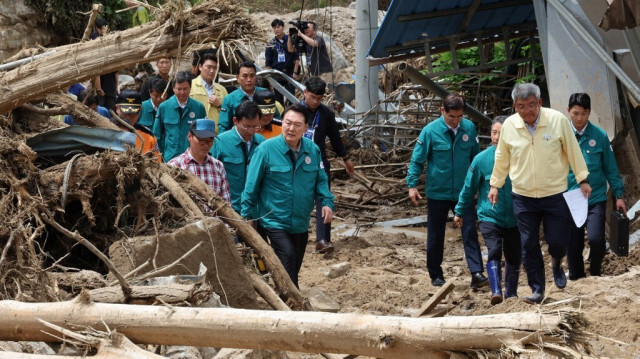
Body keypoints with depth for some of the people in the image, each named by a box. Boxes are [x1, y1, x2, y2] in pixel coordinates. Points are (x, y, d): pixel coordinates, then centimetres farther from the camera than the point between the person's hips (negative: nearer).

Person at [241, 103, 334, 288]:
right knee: (287, 255, -24)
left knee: (293, 270, 14)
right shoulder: (266, 149, -13)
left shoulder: (313, 150, 0)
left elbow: (321, 180, 11)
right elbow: (252, 185, -6)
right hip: (275, 222, -5)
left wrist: (327, 202, -7)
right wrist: (248, 215, -3)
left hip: (301, 224, 5)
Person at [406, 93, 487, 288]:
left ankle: (477, 273, -10)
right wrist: (412, 185, -11)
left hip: (463, 192, 1)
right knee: (435, 236, 9)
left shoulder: (469, 128, -4)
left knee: (470, 232, -8)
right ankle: (436, 275, 22)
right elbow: (417, 160, -5)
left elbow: (476, 156, 9)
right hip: (437, 193, -1)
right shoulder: (430, 131, -11)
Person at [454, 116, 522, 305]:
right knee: (494, 252, -20)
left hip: (514, 219, 1)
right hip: (489, 217, -1)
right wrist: (459, 211, 13)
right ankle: (496, 291, -24)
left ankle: (511, 294, 30)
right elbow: (469, 188, 4)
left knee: (513, 257, 13)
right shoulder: (481, 159, -10)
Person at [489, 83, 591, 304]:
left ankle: (556, 264, 34)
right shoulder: (509, 125, -4)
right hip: (523, 197, 2)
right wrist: (495, 184, 14)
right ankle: (537, 290, 14)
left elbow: (573, 151, -1)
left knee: (558, 240, -1)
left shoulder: (558, 120, -11)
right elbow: (502, 158, 10)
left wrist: (582, 180, 1)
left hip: (555, 194, -2)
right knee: (529, 245, 2)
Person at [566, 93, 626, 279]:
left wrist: (619, 195, 3)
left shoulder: (600, 136, -2)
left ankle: (595, 275, 7)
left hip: (596, 198, -1)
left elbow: (611, 168, 4)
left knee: (596, 239, -18)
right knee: (573, 246, 6)